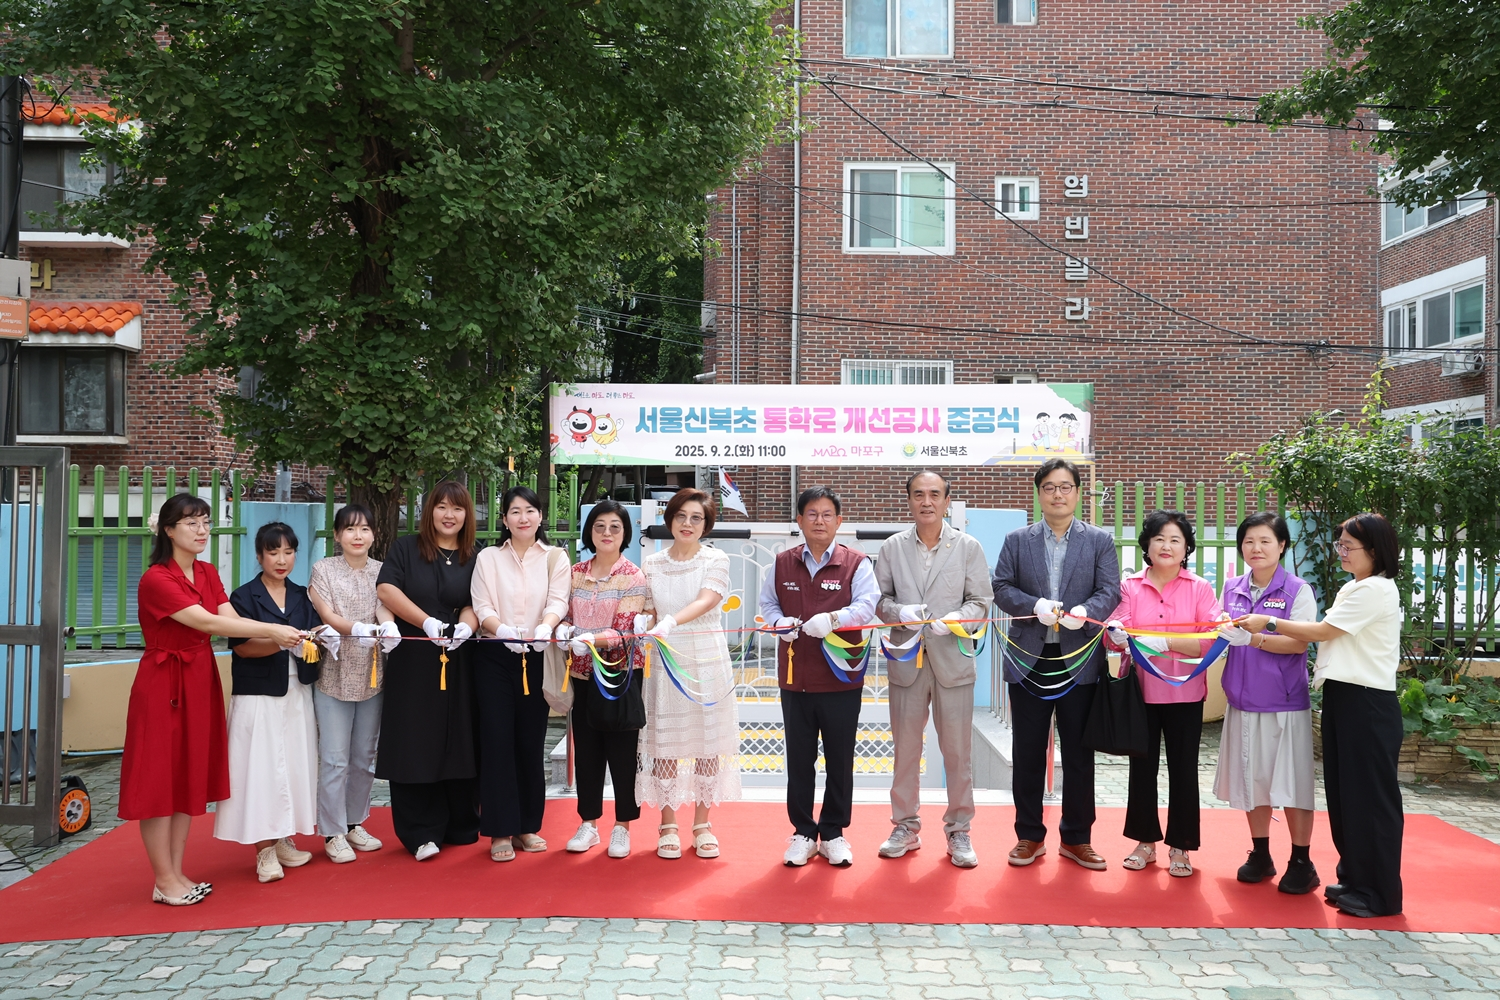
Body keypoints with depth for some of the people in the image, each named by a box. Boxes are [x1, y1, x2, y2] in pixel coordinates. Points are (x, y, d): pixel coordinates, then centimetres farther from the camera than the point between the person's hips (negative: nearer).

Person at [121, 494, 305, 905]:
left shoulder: (208, 574, 8)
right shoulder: (156, 580, -16)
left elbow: (231, 619, -6)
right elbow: (207, 623, -25)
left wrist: (280, 634, -23)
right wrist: (271, 630, -28)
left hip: (201, 682, 8)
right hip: (163, 685, -8)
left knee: (191, 775, 11)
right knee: (159, 778, 0)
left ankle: (177, 874, 20)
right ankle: (164, 881, 9)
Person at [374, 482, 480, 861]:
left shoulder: (473, 559, 10)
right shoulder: (406, 548, 3)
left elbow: (473, 604, 4)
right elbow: (386, 589, -9)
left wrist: (466, 626, -19)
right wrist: (427, 622, -19)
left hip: (457, 662, 2)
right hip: (412, 662, -2)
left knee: (457, 741, 5)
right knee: (415, 744, -1)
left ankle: (459, 826, 18)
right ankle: (420, 833, 7)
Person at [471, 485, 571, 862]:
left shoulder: (556, 558, 8)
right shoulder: (488, 558, 8)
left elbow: (557, 601, -7)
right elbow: (481, 606, -3)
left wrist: (544, 628, -29)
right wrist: (503, 629, -24)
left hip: (537, 659, 1)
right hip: (495, 658, 0)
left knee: (531, 742, 4)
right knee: (497, 740, -5)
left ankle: (527, 825, 16)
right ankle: (500, 831, 2)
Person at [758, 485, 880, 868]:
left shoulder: (855, 563, -2)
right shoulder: (782, 563, 7)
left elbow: (867, 604, -13)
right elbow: (767, 603, 13)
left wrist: (832, 618, -30)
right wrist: (779, 622, -9)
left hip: (842, 678, -2)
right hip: (795, 677, 2)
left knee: (839, 760, 7)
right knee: (799, 759, 9)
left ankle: (833, 833, 22)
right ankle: (803, 833, 22)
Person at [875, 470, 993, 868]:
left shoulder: (969, 547, 2)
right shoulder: (892, 547, 5)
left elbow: (980, 602, 1)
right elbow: (879, 598, 6)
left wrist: (954, 619, -18)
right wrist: (900, 612, -15)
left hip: (953, 660, -1)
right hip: (906, 660, 1)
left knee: (958, 752, 3)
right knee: (905, 749, 10)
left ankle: (959, 831, 17)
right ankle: (906, 827, 24)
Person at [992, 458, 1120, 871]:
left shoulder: (1100, 540, 7)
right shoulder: (1017, 541, 8)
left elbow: (1110, 591, -3)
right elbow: (1001, 588, 1)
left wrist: (1086, 610, -23)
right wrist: (1036, 606, -17)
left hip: (1079, 661, 0)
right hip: (1029, 660, 1)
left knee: (1079, 755, 6)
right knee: (1027, 754, 7)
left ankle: (1076, 838, 19)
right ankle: (1030, 836, 19)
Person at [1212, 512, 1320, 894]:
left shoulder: (1298, 590, -5)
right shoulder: (1232, 590, 8)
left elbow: (1299, 643, -14)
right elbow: (1221, 636, 15)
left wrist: (1252, 637, -25)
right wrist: (1222, 633, -7)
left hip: (1284, 701, -4)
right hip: (1243, 700, 5)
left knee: (1291, 781, -1)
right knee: (1252, 778, 11)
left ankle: (1301, 863, 11)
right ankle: (1260, 855, 23)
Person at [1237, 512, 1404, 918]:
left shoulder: (1376, 589, -13)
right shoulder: (1351, 589, 17)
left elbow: (1321, 631, -13)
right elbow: (1327, 635, 10)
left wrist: (1268, 623, -7)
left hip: (1368, 704, -9)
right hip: (1342, 699, 9)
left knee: (1370, 795, -2)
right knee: (1344, 792, 12)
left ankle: (1379, 892, 7)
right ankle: (1354, 878, 22)